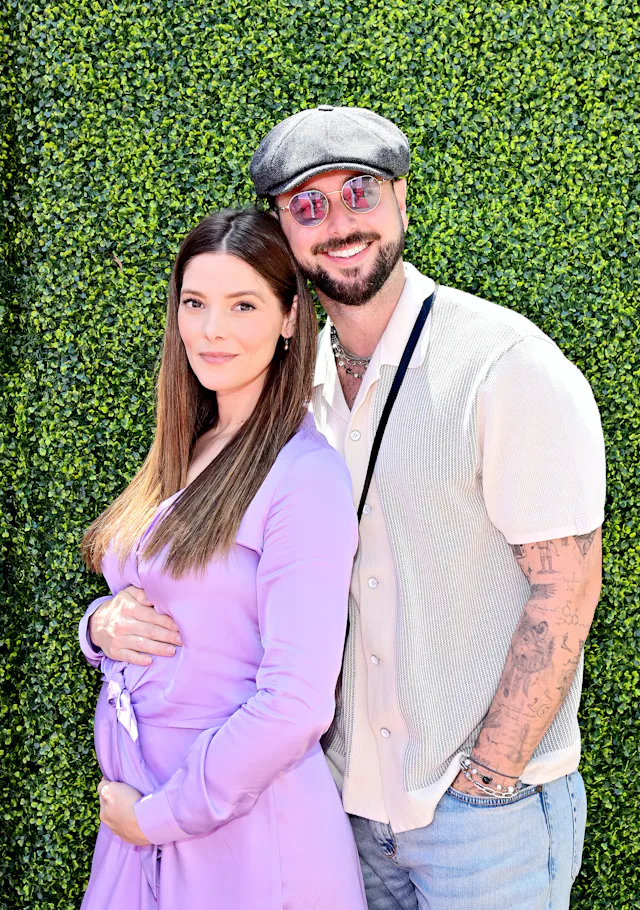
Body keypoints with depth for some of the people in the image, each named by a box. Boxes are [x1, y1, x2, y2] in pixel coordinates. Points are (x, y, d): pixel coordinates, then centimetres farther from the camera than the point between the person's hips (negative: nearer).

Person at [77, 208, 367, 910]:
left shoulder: (305, 476, -17)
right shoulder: (181, 457, 6)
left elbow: (294, 705, -22)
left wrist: (156, 815, -14)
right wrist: (105, 622, -8)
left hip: (245, 835, -6)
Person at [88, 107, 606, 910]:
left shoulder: (509, 365, -15)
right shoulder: (297, 379, 4)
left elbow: (566, 589, -16)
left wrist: (484, 781, -15)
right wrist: (117, 616, -8)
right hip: (352, 790, 6)